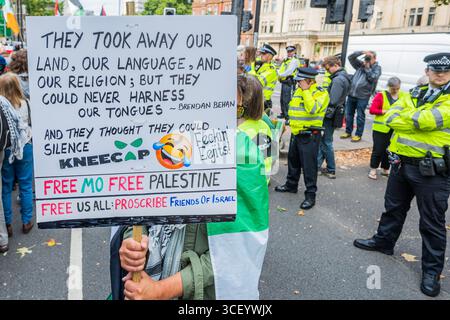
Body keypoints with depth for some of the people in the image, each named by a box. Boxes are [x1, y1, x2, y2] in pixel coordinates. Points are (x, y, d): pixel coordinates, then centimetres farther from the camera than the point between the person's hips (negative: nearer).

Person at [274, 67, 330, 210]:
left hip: (310, 135, -8)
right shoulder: (299, 90, 12)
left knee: (309, 166, -5)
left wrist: (306, 90, -22)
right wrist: (291, 123, 18)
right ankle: (291, 185, 37)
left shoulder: (321, 93, -13)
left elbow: (312, 109, -29)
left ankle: (310, 195, 3)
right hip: (296, 133, 8)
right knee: (293, 161, 20)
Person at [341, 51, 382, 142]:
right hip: (351, 94, 5)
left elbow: (373, 78, -12)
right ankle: (348, 132, 23)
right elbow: (351, 57, 10)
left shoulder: (377, 68, 3)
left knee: (360, 116, 1)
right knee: (348, 114, 10)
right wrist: (362, 52, 0)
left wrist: (367, 68, -8)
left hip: (363, 96, -5)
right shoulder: (360, 65, 14)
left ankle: (358, 135, 10)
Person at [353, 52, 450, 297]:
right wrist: (416, 121, -17)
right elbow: (390, 118, -3)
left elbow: (428, 120, -24)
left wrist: (404, 118, -9)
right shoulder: (415, 94, 10)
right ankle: (383, 241, 43)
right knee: (393, 208, 21)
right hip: (401, 163, 6)